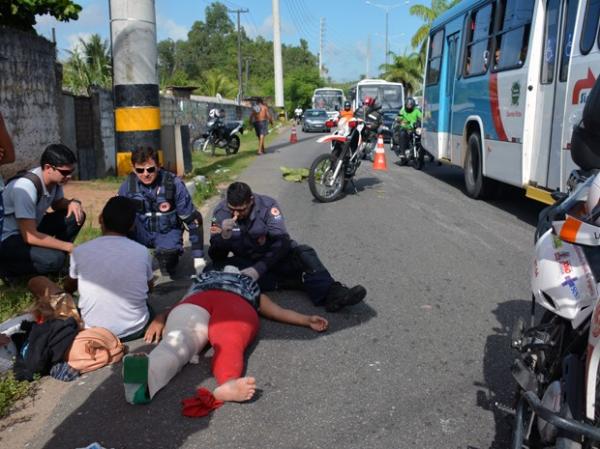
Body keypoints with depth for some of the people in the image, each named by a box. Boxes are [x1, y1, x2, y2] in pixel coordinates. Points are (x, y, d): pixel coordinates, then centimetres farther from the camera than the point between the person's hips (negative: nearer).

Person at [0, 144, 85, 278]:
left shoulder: (54, 178, -8)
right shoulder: (26, 186, -31)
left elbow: (58, 204, 13)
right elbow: (29, 236, -31)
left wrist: (73, 202, -11)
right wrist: (69, 247, -28)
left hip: (30, 229, 8)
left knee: (76, 216, -7)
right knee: (54, 259, -31)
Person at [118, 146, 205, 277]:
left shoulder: (174, 184, -19)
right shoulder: (128, 185, -13)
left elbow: (192, 220, -13)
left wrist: (198, 257, -14)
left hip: (167, 232, -2)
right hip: (142, 232, 2)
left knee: (168, 271, -27)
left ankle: (171, 256, 11)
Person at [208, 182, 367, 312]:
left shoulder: (267, 205, -19)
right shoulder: (220, 212, -13)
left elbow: (282, 242, -26)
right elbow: (216, 257, -12)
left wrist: (259, 269, -39)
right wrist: (223, 236, -34)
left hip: (274, 256, -1)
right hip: (245, 261, 2)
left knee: (304, 253, -28)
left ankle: (332, 294, -51)